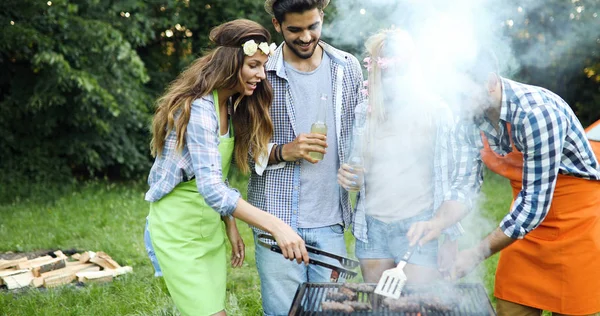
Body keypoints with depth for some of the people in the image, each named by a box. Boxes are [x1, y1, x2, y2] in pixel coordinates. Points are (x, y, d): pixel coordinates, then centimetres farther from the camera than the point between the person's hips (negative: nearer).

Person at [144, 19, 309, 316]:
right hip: (178, 227, -8)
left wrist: (230, 225, 5)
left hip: (211, 224, 8)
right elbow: (210, 188, -35)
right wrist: (275, 225, -41)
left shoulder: (232, 105, 5)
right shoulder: (199, 108, -23)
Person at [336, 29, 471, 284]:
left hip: (418, 227, -3)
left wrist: (437, 224, -16)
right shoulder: (363, 114, 8)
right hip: (373, 227, 4)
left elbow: (458, 183, -4)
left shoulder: (436, 112, -3)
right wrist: (349, 179, -4)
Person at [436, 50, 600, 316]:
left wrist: (479, 252, -25)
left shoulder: (536, 113, -28)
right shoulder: (471, 119, -7)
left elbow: (535, 201, -27)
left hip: (577, 216, -6)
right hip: (528, 214, 6)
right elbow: (466, 184, 0)